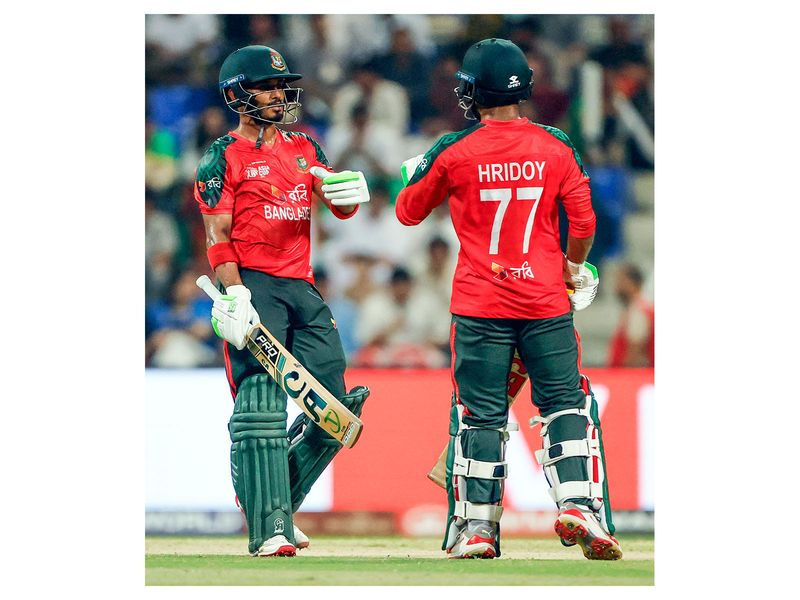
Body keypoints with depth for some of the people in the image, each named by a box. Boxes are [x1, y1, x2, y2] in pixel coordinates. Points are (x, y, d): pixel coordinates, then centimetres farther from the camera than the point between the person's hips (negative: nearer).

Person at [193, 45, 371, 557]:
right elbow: (218, 236, -6)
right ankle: (269, 530, -16)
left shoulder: (304, 149, 18)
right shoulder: (224, 156, 1)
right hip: (254, 287, -6)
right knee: (261, 408, -14)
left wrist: (346, 193, -16)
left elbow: (342, 206, 8)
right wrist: (235, 296, -19)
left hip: (301, 288, 6)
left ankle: (275, 504, 18)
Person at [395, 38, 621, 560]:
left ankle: (476, 526, 4)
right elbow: (584, 222, -1)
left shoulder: (454, 152, -5)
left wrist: (413, 175, 29)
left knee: (480, 415, 6)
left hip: (479, 306, 0)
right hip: (546, 302, 0)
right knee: (567, 402, 9)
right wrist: (574, 268, 17)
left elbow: (409, 212, 8)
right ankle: (579, 506, -6)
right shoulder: (556, 147, -2)